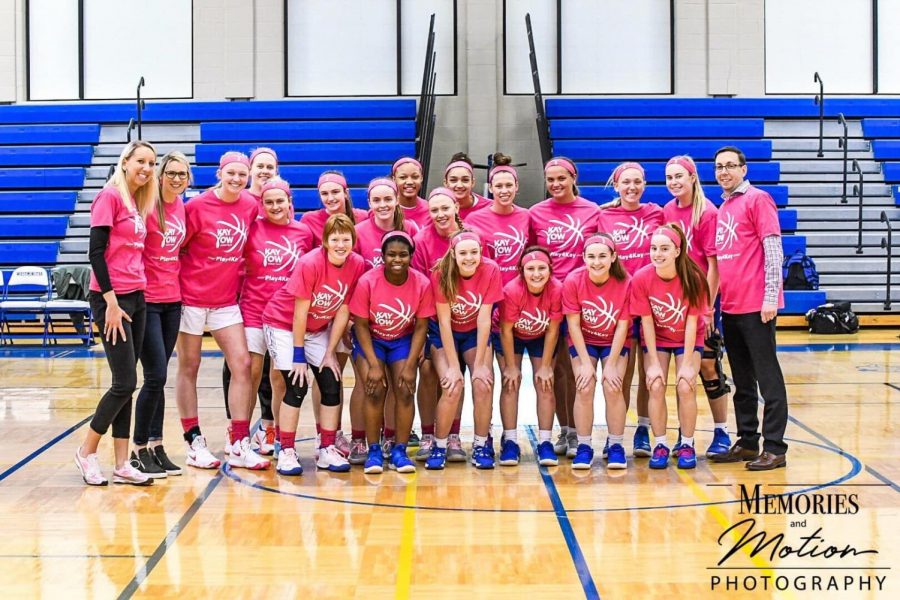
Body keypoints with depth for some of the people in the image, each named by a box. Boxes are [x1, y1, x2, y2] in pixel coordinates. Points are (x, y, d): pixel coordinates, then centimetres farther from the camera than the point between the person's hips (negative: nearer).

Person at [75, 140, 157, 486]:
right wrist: (111, 302, -17)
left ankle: (122, 465, 12)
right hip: (112, 299, -8)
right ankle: (87, 451, 10)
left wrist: (134, 297, 8)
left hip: (136, 298, 8)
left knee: (126, 385, 8)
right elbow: (96, 252, -14)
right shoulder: (110, 197, -9)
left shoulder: (138, 204, 14)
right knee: (125, 383, -7)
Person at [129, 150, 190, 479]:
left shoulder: (181, 206, 8)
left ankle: (155, 445, 17)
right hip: (147, 300, -6)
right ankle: (139, 450, 5)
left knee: (158, 376, 11)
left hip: (172, 300, 6)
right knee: (156, 376, -7)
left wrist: (180, 285, 11)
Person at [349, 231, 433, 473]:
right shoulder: (367, 282, -23)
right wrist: (373, 365, -18)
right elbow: (361, 325, -14)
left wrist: (410, 366, -14)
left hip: (403, 340, 2)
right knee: (375, 391, -17)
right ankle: (374, 451, -4)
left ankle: (399, 451, -1)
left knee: (405, 391, -13)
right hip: (370, 340, -1)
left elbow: (421, 327, -10)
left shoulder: (422, 283, -18)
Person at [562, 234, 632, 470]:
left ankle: (616, 446, -4)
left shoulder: (625, 283, -20)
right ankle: (584, 447, -5)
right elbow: (573, 325, -15)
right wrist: (585, 362, -17)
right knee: (584, 388, -18)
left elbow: (622, 327, -14)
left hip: (614, 343, 0)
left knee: (613, 387, -18)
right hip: (583, 342, 0)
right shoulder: (573, 281, -20)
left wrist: (611, 365, -16)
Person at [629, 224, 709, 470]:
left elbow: (691, 323, -19)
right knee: (656, 386, -16)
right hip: (656, 338, 1)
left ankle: (687, 445, 0)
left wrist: (687, 364, -19)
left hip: (688, 339, -1)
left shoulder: (693, 278, -25)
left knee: (686, 386, -17)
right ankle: (660, 445, -2)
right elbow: (647, 322, -16)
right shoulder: (641, 278, -23)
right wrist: (654, 364, -17)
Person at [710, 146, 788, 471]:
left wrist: (770, 297, -17)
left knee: (767, 376, -3)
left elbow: (773, 250, -11)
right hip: (730, 307, 8)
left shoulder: (757, 199, -5)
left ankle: (775, 448, 0)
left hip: (756, 306, -8)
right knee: (742, 380, 13)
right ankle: (747, 442, 21)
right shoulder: (722, 209, 17)